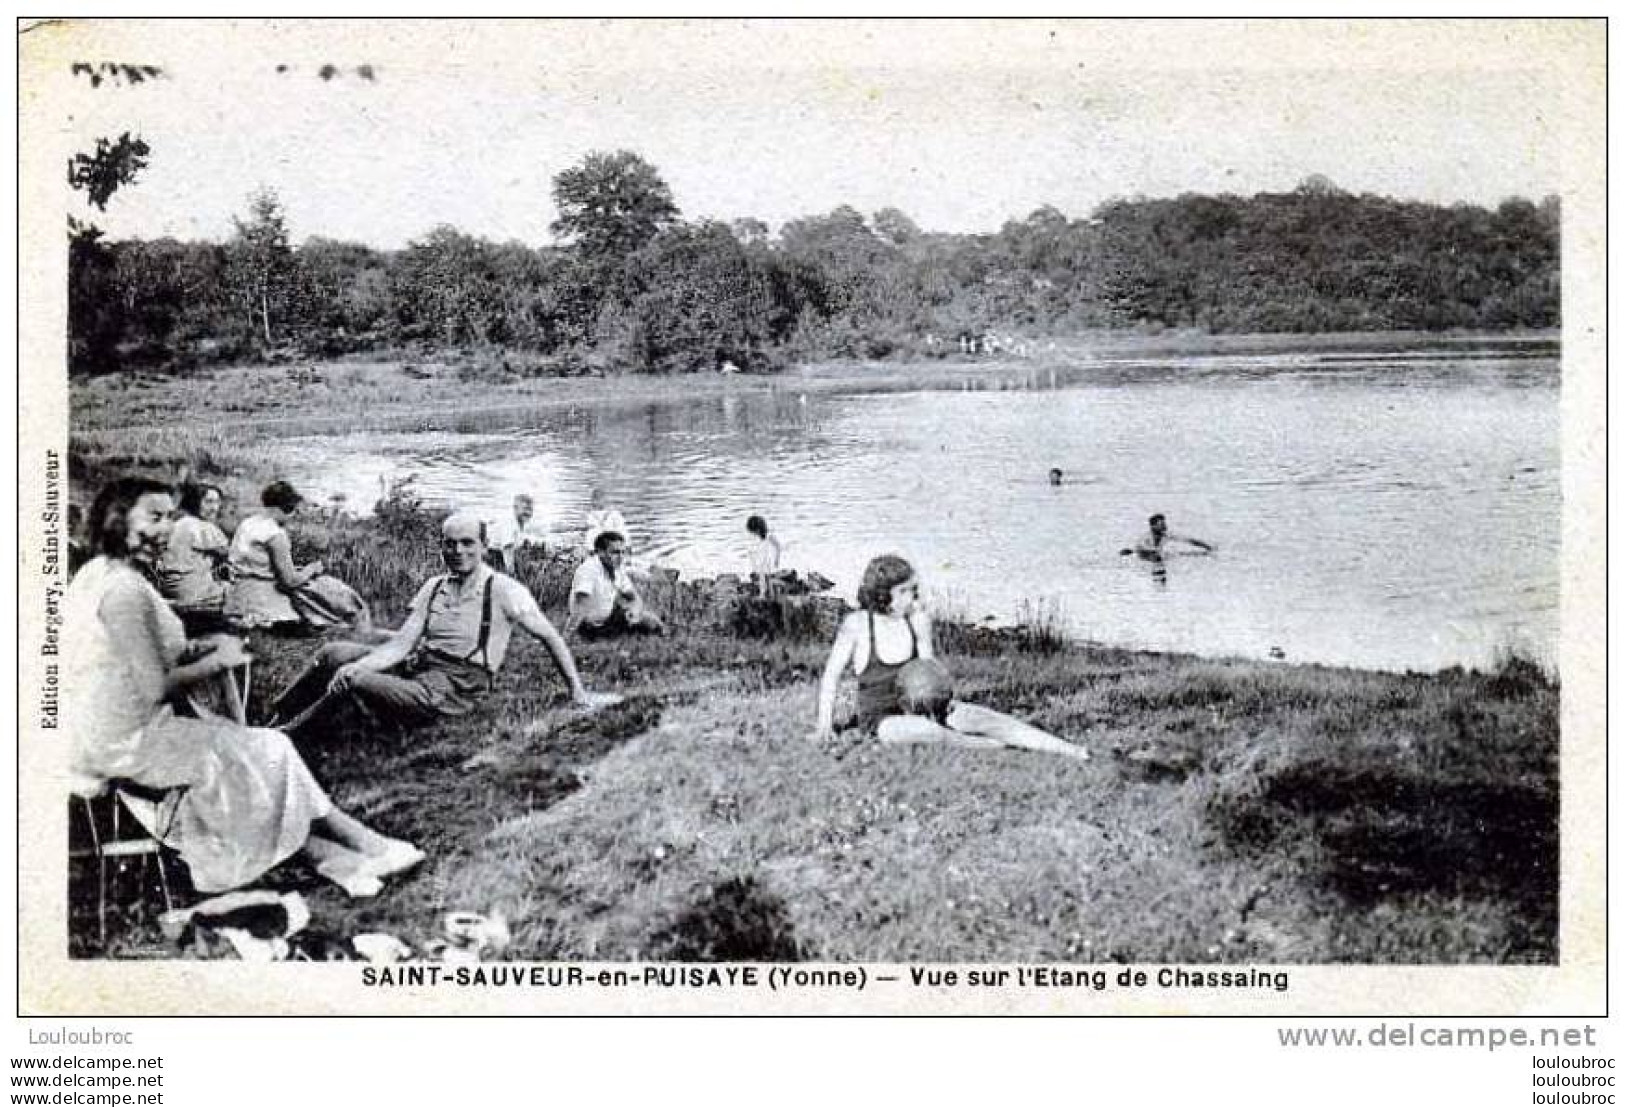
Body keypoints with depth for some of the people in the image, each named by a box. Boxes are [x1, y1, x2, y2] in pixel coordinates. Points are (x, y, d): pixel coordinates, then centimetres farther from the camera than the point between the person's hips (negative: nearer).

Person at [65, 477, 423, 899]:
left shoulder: (95, 575, 9)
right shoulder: (125, 589, -23)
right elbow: (156, 689, -23)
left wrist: (199, 650, 5)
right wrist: (218, 662, -8)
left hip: (95, 735, 9)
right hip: (129, 744, -9)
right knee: (268, 753, -1)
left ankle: (332, 855, 5)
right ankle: (367, 847, 10)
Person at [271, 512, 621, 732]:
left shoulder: (502, 589, -6)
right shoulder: (434, 587, 11)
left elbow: (550, 637, -4)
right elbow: (401, 644, 5)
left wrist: (578, 692, -10)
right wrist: (358, 666, -14)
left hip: (454, 686, -7)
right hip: (416, 664, 7)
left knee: (352, 680, -25)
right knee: (334, 654, -5)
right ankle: (273, 721, 4)